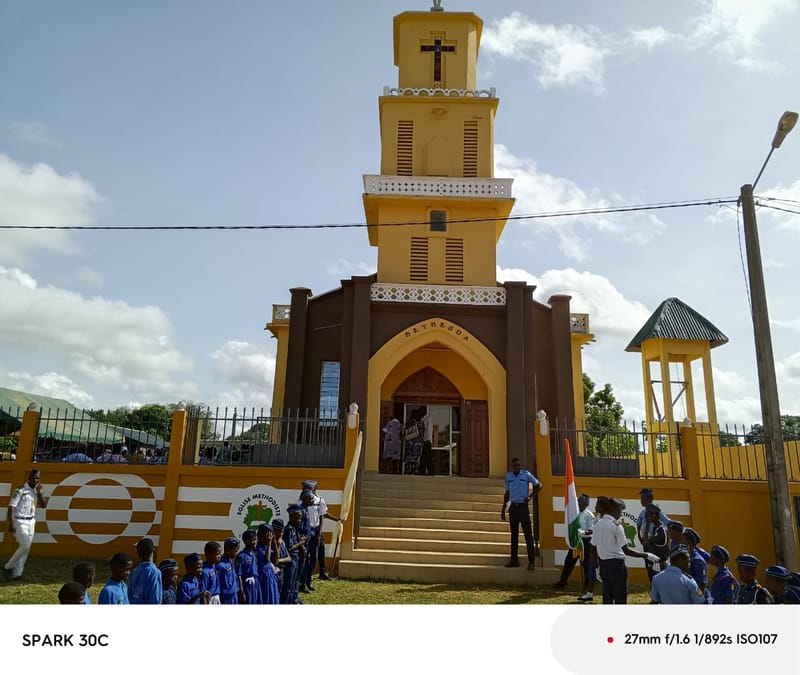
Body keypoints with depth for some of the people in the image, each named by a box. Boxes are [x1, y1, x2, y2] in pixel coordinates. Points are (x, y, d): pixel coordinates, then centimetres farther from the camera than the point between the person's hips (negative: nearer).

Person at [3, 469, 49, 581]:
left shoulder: (36, 491, 9)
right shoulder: (21, 490, -12)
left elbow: (43, 505, 6)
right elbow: (11, 507, -15)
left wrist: (39, 492, -6)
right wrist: (11, 524, -22)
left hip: (31, 522, 7)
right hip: (20, 521, -7)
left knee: (26, 548, 6)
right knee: (25, 545, -14)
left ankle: (16, 573, 13)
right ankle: (7, 567, 6)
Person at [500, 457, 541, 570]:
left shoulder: (526, 474, -3)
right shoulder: (508, 476, 7)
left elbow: (538, 485, 5)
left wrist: (530, 496, -5)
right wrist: (503, 509, 12)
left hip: (523, 506, -4)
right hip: (513, 507, 4)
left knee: (528, 533, -8)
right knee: (514, 534, 9)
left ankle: (532, 561, -7)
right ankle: (514, 560, 16)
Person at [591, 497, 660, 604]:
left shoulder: (597, 525, 7)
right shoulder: (616, 526, -14)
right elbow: (626, 550, -16)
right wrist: (646, 555, -10)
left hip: (603, 564, 7)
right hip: (616, 564, -7)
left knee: (607, 598, 13)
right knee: (620, 599, 1)